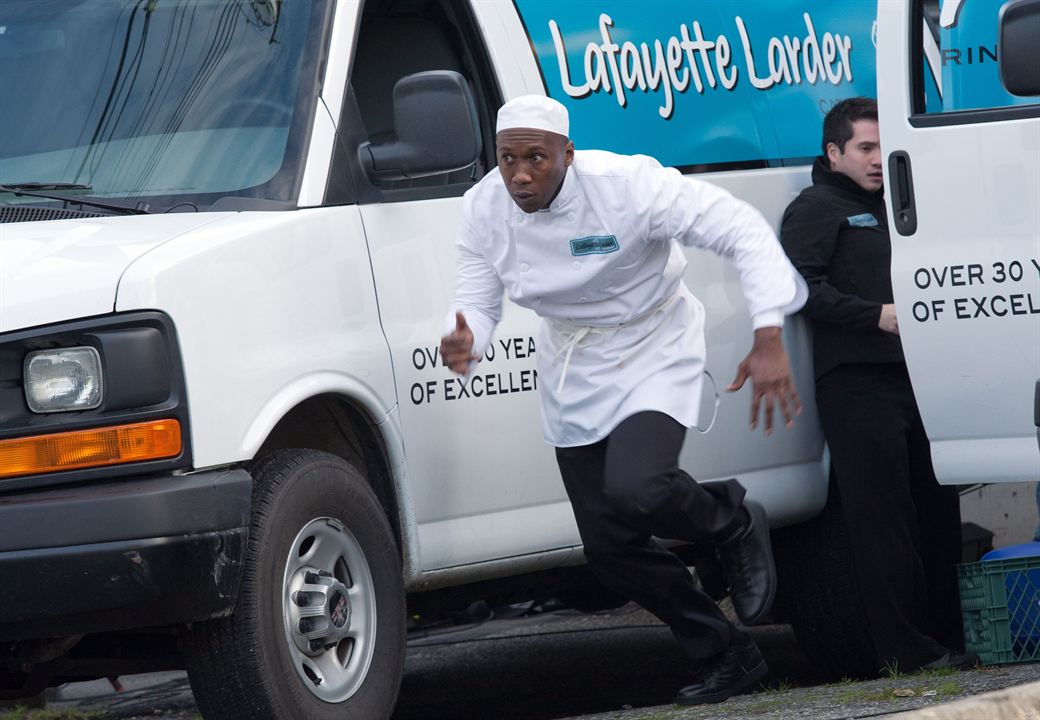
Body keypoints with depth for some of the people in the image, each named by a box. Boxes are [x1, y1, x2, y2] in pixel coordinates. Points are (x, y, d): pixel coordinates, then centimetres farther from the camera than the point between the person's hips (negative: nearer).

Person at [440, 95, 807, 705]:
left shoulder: (627, 185, -27)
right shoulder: (485, 209, -12)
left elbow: (743, 230, -26)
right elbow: (477, 305, -5)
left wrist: (769, 341, -35)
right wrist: (465, 345, -32)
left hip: (653, 352, -5)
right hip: (574, 378, 6)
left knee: (635, 490, -31)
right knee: (609, 546, 5)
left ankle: (735, 524, 4)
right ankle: (729, 657, 24)